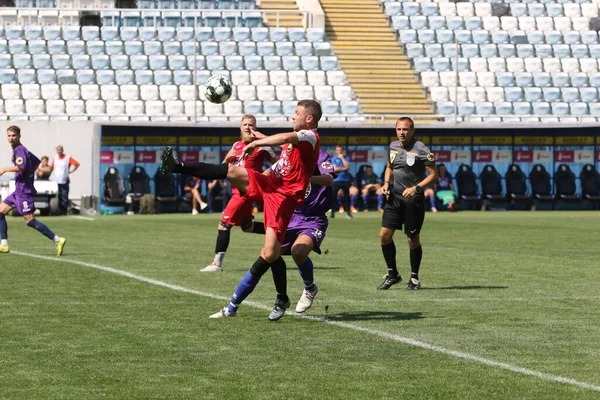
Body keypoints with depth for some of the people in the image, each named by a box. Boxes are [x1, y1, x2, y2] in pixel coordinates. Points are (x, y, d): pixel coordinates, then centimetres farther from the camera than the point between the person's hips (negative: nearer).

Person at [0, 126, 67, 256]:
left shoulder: (19, 150, -12)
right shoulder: (22, 150, 18)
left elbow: (21, 167, -27)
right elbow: (37, 161, 31)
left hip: (24, 190, -10)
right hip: (19, 190, 10)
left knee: (29, 220, -11)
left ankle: (58, 240, -10)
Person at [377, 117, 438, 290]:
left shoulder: (421, 149, -12)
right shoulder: (393, 146, 8)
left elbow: (433, 174, -11)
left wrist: (416, 188, -21)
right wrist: (386, 183, 6)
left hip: (413, 199, -5)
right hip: (394, 196, 6)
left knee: (413, 239, 2)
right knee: (384, 235, -3)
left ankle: (414, 278, 17)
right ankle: (392, 274, 11)